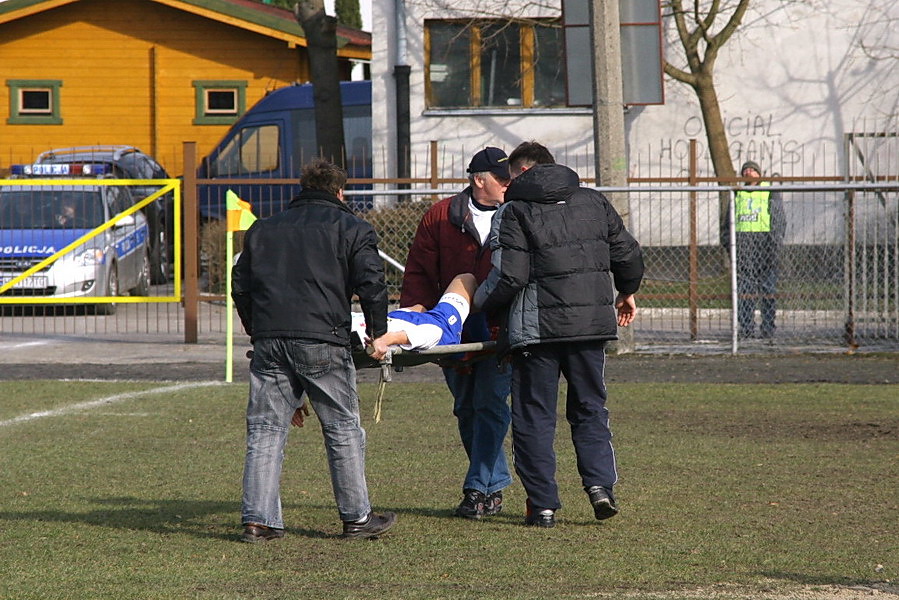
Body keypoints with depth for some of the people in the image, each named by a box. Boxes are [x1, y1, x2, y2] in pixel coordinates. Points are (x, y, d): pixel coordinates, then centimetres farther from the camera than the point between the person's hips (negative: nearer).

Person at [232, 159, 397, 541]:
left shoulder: (262, 229, 23)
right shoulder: (351, 227, 9)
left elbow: (240, 288, 21)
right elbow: (371, 283, -2)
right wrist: (378, 333, 8)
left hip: (268, 341, 4)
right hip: (322, 340, -4)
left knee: (265, 431, 5)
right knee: (343, 430, 5)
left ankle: (258, 520, 0)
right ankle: (356, 517, 9)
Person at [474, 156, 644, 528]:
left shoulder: (514, 212, -3)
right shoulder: (594, 203, 11)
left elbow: (509, 277, -13)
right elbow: (629, 256, 14)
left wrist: (477, 303, 3)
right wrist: (626, 293, 32)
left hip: (536, 328, -4)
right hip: (591, 325, 4)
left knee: (534, 417, 4)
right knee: (590, 409, 16)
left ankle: (543, 505, 2)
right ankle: (600, 484, -1)